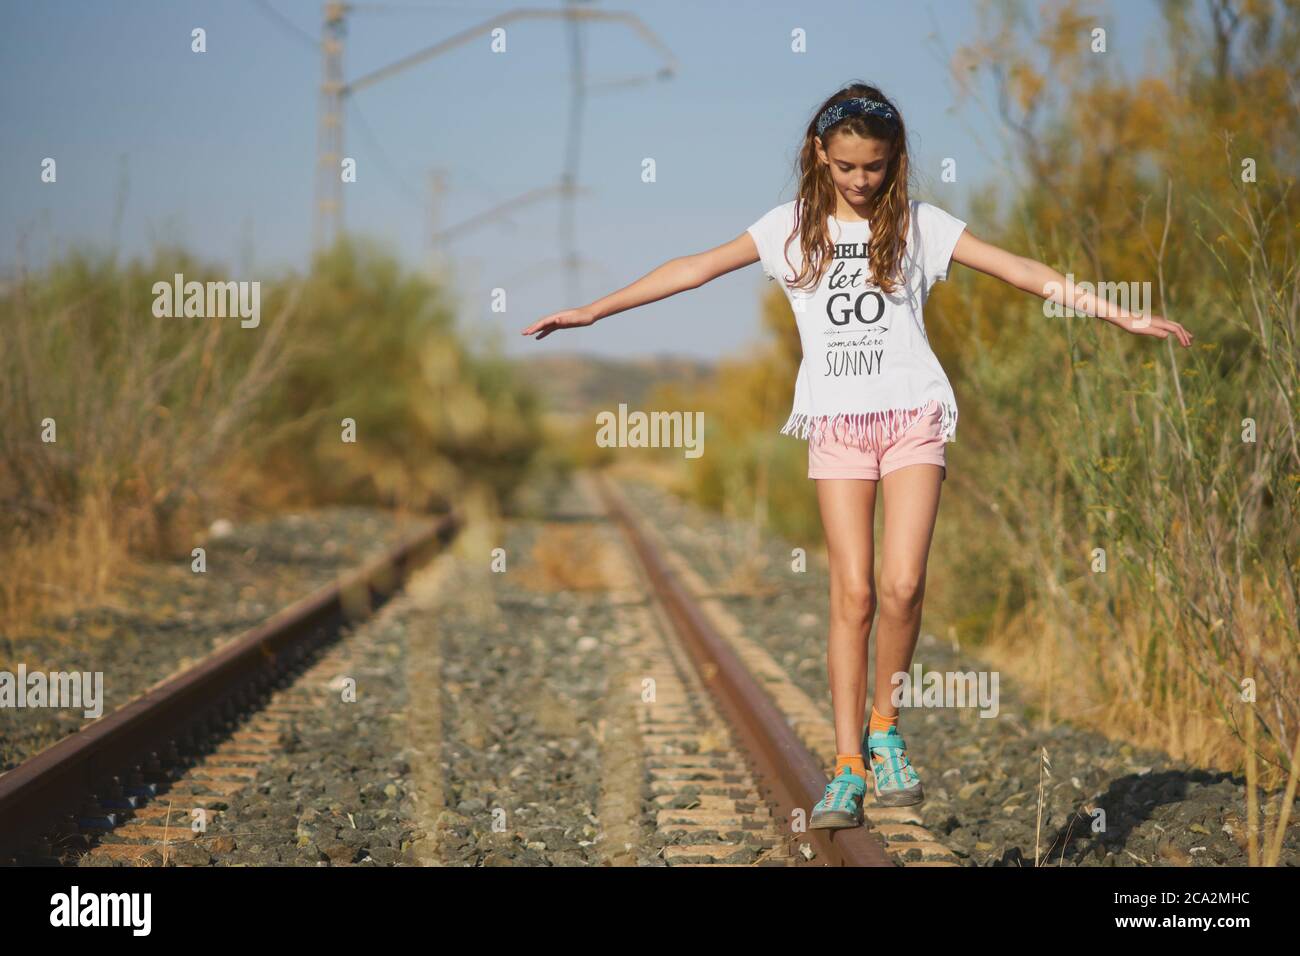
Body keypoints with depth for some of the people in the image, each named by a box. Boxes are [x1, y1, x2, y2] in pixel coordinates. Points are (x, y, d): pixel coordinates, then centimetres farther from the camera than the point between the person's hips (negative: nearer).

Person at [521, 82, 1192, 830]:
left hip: (913, 416, -1)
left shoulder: (920, 225, 4)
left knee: (902, 585, -15)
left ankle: (885, 727, 8)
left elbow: (1023, 271, 2)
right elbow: (697, 269, 6)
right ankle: (849, 768, 2)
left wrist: (1121, 316, -2)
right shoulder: (793, 227, 6)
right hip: (836, 424, 1)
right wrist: (594, 311, 4)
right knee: (853, 595, -3)